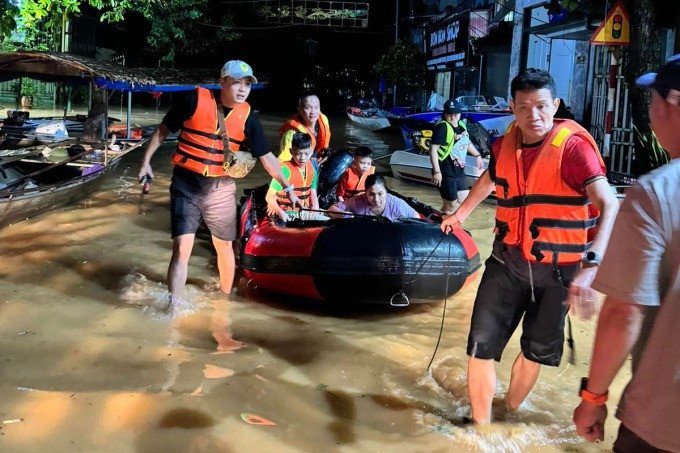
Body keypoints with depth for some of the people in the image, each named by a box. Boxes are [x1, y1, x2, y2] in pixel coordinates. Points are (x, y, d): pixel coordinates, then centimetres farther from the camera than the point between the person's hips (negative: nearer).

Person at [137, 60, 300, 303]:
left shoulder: (247, 117, -2)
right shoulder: (194, 100, -11)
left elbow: (266, 156, 5)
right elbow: (163, 130, 1)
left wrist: (288, 187, 3)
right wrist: (146, 162, 1)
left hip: (220, 189, 3)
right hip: (186, 185, -3)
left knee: (225, 248, 15)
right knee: (181, 250, -9)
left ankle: (226, 298, 37)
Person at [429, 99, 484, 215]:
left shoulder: (462, 125, 9)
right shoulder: (442, 127, -17)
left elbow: (467, 142, 28)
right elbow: (433, 149, -22)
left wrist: (478, 155, 29)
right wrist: (437, 172, -26)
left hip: (460, 171, 9)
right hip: (446, 173, -9)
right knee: (450, 207, -1)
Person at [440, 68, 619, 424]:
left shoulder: (573, 146, -16)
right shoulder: (505, 145, 1)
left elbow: (609, 205, -26)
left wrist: (591, 265, -40)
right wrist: (460, 213, 36)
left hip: (557, 270, -3)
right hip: (508, 262, 3)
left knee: (537, 350, 14)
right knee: (480, 346, -1)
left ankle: (510, 411, 39)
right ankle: (481, 425, 18)